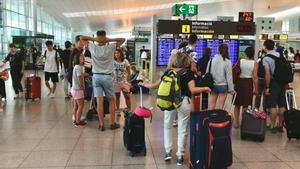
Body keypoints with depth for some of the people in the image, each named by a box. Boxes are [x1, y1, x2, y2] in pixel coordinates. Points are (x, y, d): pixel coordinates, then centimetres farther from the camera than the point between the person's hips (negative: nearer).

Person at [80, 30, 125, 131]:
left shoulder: (92, 47, -4)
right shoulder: (110, 47, -9)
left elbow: (81, 38, 7)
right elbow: (123, 39, -1)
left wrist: (93, 39, -5)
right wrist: (109, 40, -8)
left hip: (96, 76, 2)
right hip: (107, 77, -2)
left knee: (99, 101, 1)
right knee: (112, 100, 11)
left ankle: (101, 124, 5)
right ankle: (112, 123, 15)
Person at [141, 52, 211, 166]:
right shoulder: (189, 73, 0)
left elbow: (154, 86, 12)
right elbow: (192, 90, -12)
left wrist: (144, 84, 29)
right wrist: (204, 89, 4)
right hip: (184, 102, -2)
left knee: (167, 126, 21)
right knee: (182, 129, 9)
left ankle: (168, 152, 20)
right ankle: (180, 156, 15)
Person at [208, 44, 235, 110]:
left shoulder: (211, 60, -2)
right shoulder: (227, 62, -9)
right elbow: (229, 77, -7)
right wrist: (231, 89, 1)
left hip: (213, 85, 2)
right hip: (223, 85, -2)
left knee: (211, 106, 11)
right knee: (221, 107, 5)